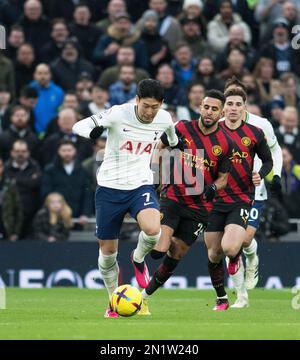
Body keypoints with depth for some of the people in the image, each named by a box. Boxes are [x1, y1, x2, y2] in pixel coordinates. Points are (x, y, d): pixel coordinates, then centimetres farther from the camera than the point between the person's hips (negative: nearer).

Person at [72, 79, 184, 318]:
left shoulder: (164, 119, -5)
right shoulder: (119, 114, -16)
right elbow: (78, 126, -20)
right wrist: (92, 131, -39)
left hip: (141, 186, 1)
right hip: (110, 188, -1)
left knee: (153, 230, -29)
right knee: (108, 251, 5)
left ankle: (139, 259, 6)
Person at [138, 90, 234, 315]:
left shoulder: (225, 143, -4)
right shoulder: (183, 129, -5)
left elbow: (223, 177, 5)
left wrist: (213, 188, -16)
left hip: (199, 207, 1)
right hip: (172, 198, -1)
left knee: (176, 256, 6)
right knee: (157, 251, -20)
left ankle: (146, 297, 22)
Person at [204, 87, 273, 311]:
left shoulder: (255, 134, 0)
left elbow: (268, 160, 13)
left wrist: (260, 174, -7)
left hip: (242, 200, -2)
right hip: (214, 200, 2)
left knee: (229, 248, -22)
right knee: (213, 254, 4)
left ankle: (236, 254, 17)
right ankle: (221, 299, 25)